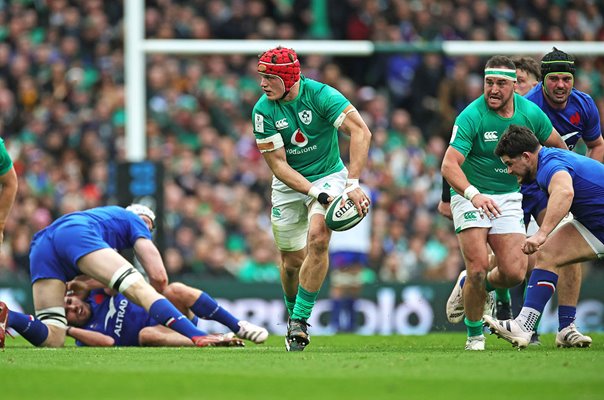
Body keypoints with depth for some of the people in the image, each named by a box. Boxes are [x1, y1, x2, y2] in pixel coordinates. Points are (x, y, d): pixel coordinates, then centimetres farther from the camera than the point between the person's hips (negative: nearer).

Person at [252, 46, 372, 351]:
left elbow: (361, 132, -25)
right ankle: (293, 317, 31)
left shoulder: (320, 95, -20)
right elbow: (277, 164, -15)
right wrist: (316, 193, -27)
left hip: (328, 175, -2)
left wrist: (352, 183, -34)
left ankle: (299, 321, -18)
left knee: (318, 239, -25)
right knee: (292, 260, 3)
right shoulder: (263, 111, -14)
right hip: (289, 184, 2)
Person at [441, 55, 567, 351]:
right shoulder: (471, 116, -18)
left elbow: (557, 146, 15)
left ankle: (469, 285, 24)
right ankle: (475, 335, 4)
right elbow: (449, 165, -25)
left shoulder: (530, 113, -4)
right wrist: (473, 194, -40)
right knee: (479, 267, -17)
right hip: (470, 196, -4)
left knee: (514, 273, -9)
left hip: (508, 198, 4)